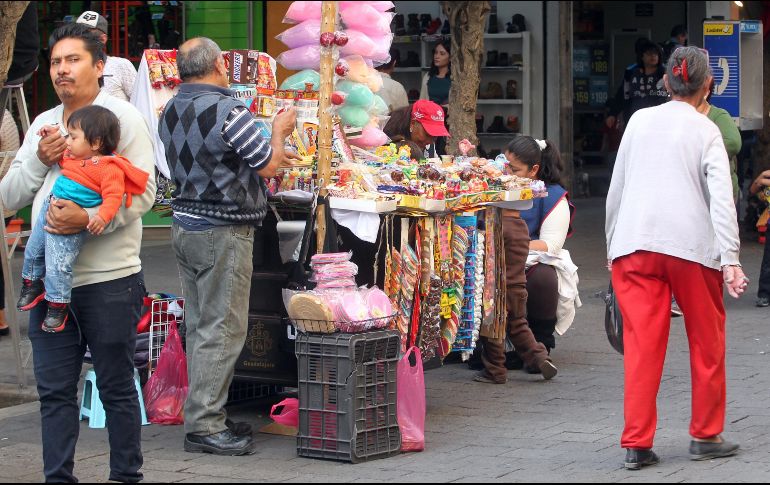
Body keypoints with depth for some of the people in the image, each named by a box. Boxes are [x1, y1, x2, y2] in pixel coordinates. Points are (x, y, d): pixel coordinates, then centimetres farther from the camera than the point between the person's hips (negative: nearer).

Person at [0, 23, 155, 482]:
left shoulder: (123, 117, -4)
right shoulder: (42, 125, 15)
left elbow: (142, 193, -12)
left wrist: (89, 218, -25)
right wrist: (38, 161, -5)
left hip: (109, 280, -5)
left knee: (117, 387, 4)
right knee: (55, 390, 8)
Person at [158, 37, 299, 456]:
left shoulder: (170, 113, 8)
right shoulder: (227, 110, -18)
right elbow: (268, 166, -12)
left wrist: (269, 156, 24)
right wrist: (279, 132, 8)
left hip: (185, 227, 9)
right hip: (223, 233, -9)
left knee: (199, 326, 14)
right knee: (222, 328, -5)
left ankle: (202, 415, 19)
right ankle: (204, 426, -6)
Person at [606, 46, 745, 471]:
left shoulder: (639, 121, 12)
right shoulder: (706, 131, 3)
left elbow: (616, 189, 14)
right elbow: (721, 198, -7)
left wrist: (612, 245, 23)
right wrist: (730, 259, -12)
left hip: (634, 244, 3)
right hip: (690, 244, -2)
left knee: (641, 344, 1)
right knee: (706, 341, 13)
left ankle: (637, 444, -2)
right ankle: (705, 436, 19)